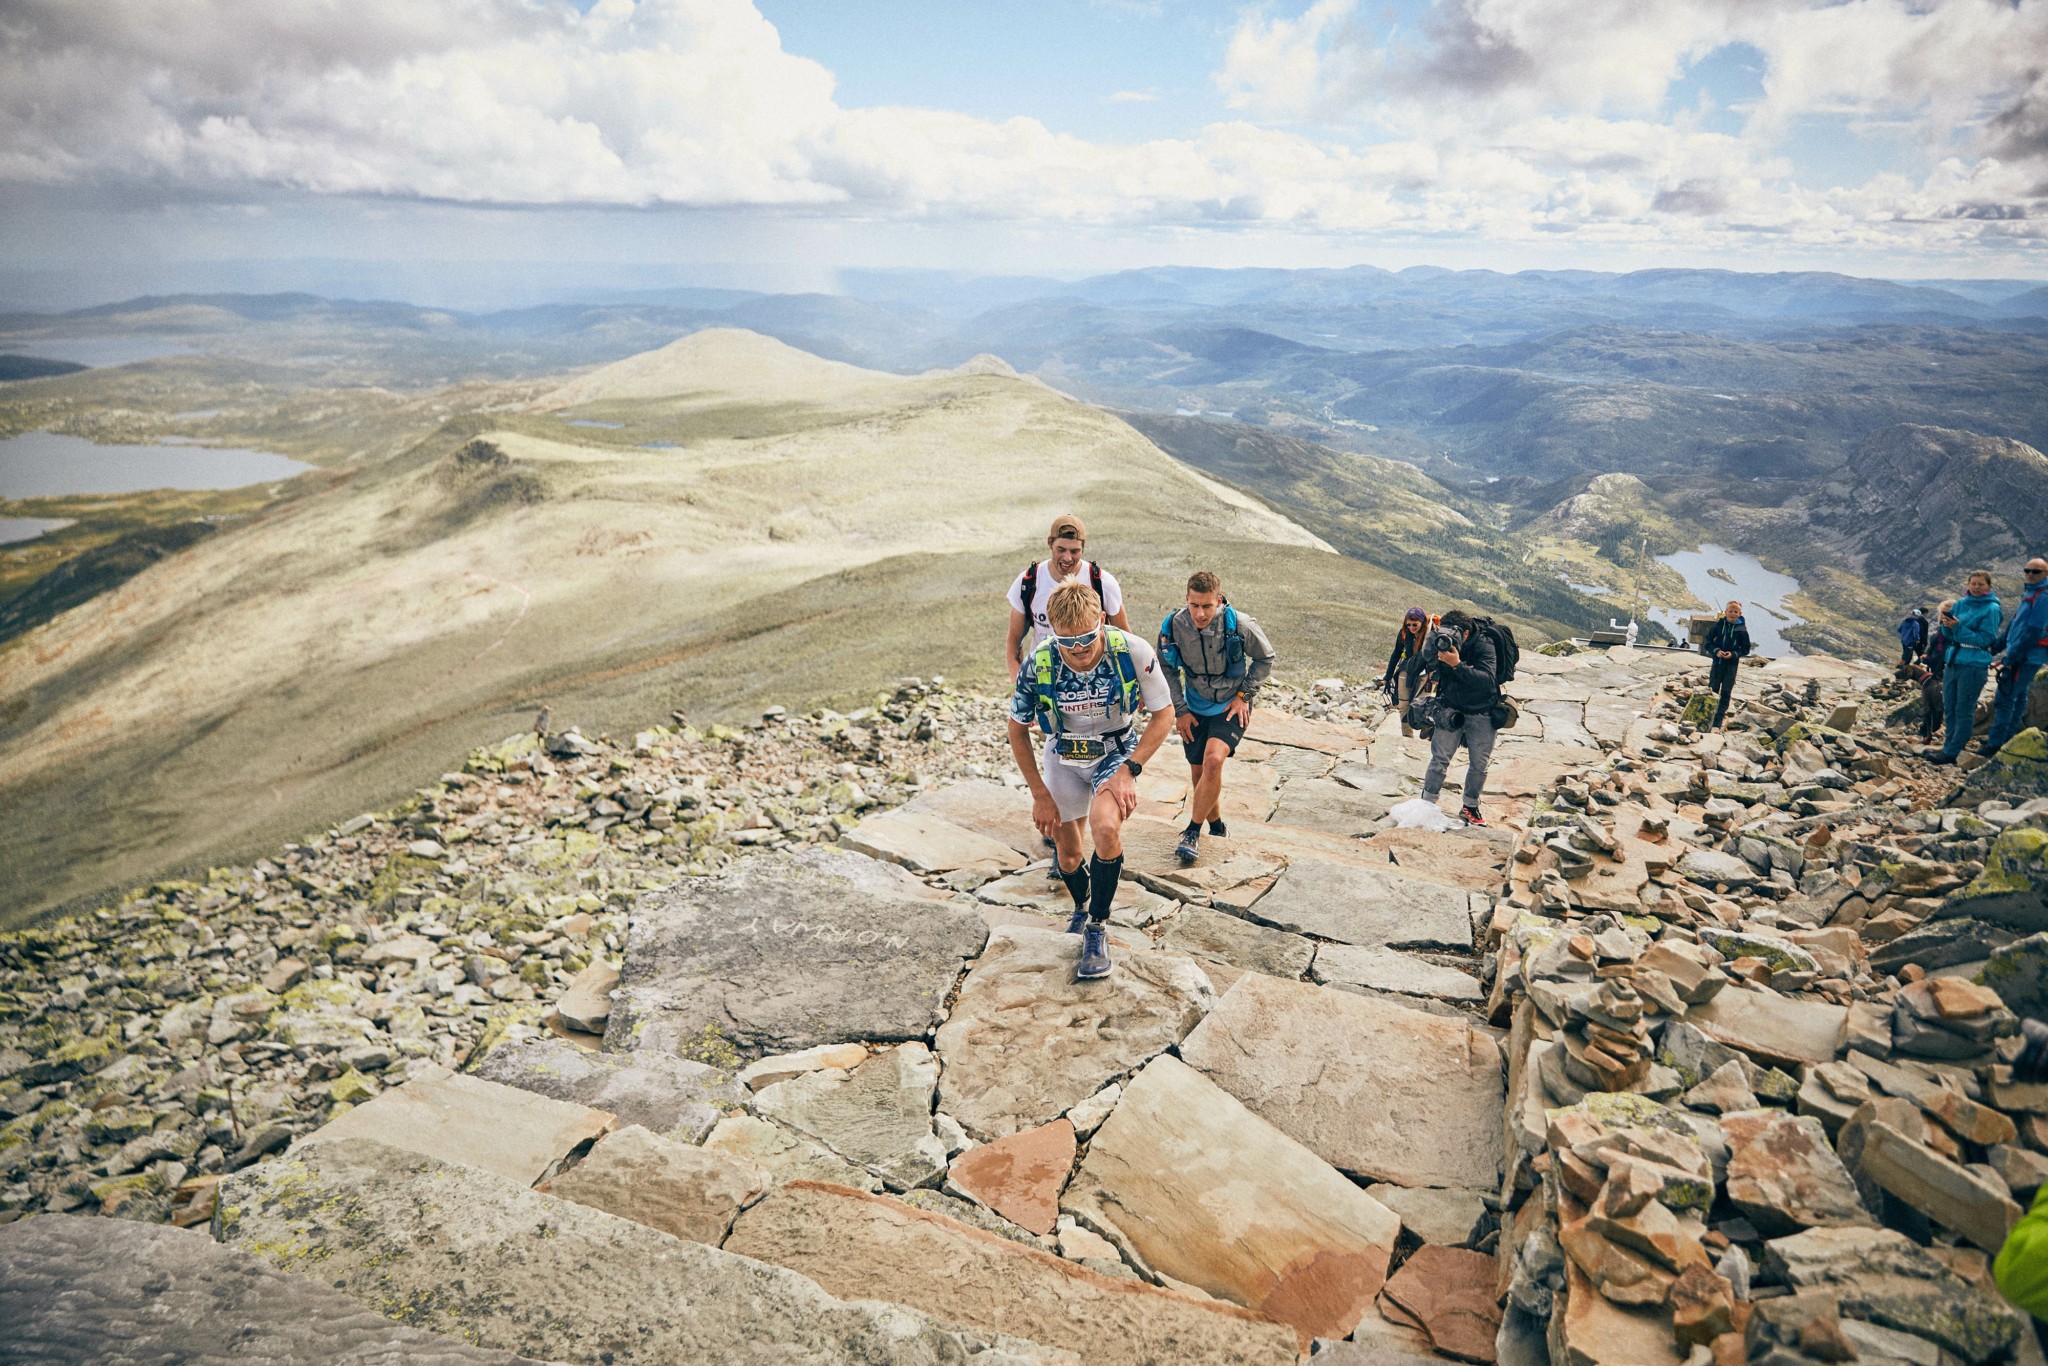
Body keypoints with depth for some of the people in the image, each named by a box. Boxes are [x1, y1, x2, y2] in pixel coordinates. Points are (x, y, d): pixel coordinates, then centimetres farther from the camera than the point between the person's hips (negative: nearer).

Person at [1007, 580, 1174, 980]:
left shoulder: (1133, 652, -28)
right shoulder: (1038, 664, -25)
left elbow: (1164, 714, -13)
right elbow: (1017, 730, -8)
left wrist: (1128, 771, -21)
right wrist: (1040, 794, -7)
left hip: (1118, 752, -2)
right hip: (1063, 757, 2)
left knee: (1105, 828, -29)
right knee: (1067, 854, 11)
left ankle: (1097, 926, -6)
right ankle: (1082, 907, 47)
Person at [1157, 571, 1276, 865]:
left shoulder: (1239, 624, -21)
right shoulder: (1174, 626, -16)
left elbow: (1265, 658, -2)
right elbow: (1168, 671, 2)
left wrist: (1244, 695, -6)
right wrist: (1179, 710, 0)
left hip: (1231, 706, -3)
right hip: (1195, 708, 3)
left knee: (1213, 760, -25)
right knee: (1199, 774, 9)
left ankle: (1192, 832, -12)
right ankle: (1216, 827, 36)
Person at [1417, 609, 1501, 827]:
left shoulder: (1483, 645, -22)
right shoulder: (1443, 642, -10)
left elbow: (1487, 681, -33)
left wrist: (1458, 665, -44)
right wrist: (1433, 640, -35)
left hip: (1481, 713, -2)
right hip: (1451, 709, 2)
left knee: (1479, 764, 3)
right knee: (1440, 758, -7)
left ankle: (1469, 808, 19)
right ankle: (1427, 804, 0)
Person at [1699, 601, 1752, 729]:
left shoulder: (1742, 630, -6)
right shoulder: (1718, 625, -4)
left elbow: (1746, 650, 0)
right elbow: (1707, 642, 1)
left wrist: (1733, 654, -17)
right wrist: (1716, 650, -16)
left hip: (1732, 665, -1)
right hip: (1717, 662, 1)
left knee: (1726, 693, 2)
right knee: (1712, 691, 5)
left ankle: (1717, 724, 5)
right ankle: (1708, 719, 18)